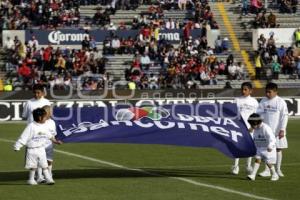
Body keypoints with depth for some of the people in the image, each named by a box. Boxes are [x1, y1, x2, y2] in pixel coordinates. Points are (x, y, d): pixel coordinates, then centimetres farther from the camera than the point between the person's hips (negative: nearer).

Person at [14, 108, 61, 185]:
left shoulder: (43, 127, 5)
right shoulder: (31, 126, -16)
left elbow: (49, 135, 23)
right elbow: (24, 137, -17)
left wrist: (55, 140, 31)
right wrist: (17, 146, -18)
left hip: (41, 149, 5)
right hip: (32, 149, -5)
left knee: (44, 165, 3)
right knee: (33, 166, 5)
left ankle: (48, 178, 4)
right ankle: (31, 180, 17)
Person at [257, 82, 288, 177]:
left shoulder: (281, 102, -6)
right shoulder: (263, 101, 4)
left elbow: (284, 116, -7)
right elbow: (259, 113, 5)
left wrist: (282, 129, -12)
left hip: (278, 130, -3)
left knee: (278, 148, 5)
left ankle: (278, 169, 16)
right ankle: (267, 170, 6)